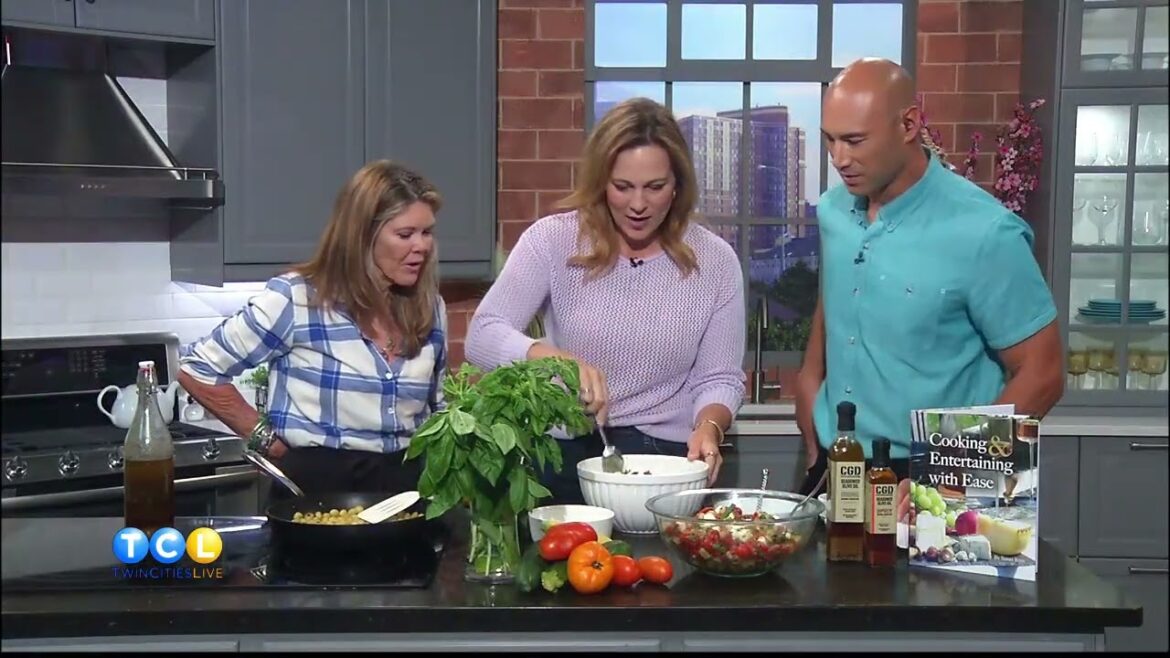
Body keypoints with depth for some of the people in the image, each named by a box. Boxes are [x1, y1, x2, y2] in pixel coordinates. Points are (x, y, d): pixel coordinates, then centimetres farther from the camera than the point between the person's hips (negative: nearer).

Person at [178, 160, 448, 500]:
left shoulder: (430, 308, 5)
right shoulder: (296, 298, -11)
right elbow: (196, 368, -4)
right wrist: (266, 438, -5)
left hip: (405, 486, 4)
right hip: (316, 485, -4)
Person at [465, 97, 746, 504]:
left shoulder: (714, 261, 1)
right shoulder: (553, 240, -3)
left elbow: (719, 378, 5)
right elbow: (482, 336, -9)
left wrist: (708, 428, -18)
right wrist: (557, 359, -28)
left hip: (669, 459, 1)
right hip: (563, 457, -1)